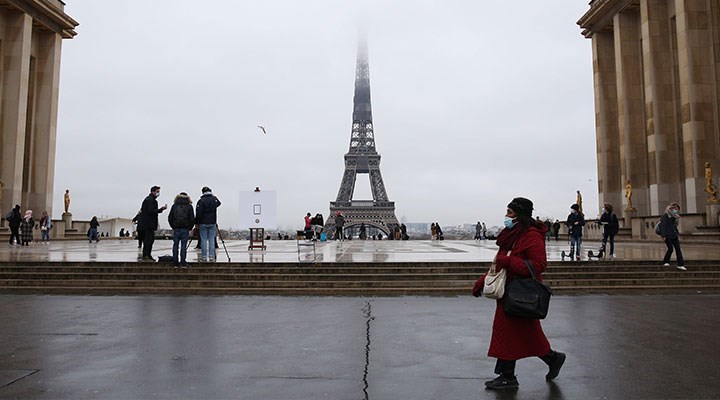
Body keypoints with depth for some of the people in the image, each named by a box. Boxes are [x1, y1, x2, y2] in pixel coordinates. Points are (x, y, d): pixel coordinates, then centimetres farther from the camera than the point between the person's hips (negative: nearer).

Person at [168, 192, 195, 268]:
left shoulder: (174, 206, 7)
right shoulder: (189, 206, 1)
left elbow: (170, 218, 5)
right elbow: (192, 219, -3)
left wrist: (173, 226, 14)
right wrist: (190, 227, 9)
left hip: (176, 229, 2)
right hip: (185, 229, -2)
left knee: (175, 245, 7)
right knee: (183, 246, 0)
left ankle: (175, 263, 9)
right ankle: (183, 263, -1)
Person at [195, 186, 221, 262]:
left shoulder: (201, 201, -9)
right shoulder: (214, 199, 2)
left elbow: (198, 214, -11)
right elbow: (219, 203, 26)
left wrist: (197, 223, -2)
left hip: (203, 223, -3)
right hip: (212, 223, 3)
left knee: (203, 240, 3)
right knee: (211, 239, 5)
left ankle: (204, 257, 5)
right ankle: (211, 257, 2)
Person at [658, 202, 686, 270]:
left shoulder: (675, 217, 16)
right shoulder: (665, 216, -8)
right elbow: (663, 226, -13)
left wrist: (677, 234, 18)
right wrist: (663, 236, -18)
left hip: (674, 235, 8)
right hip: (667, 235, -8)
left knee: (678, 249, 1)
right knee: (670, 248, -10)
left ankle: (680, 265, 1)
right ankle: (665, 262, 10)